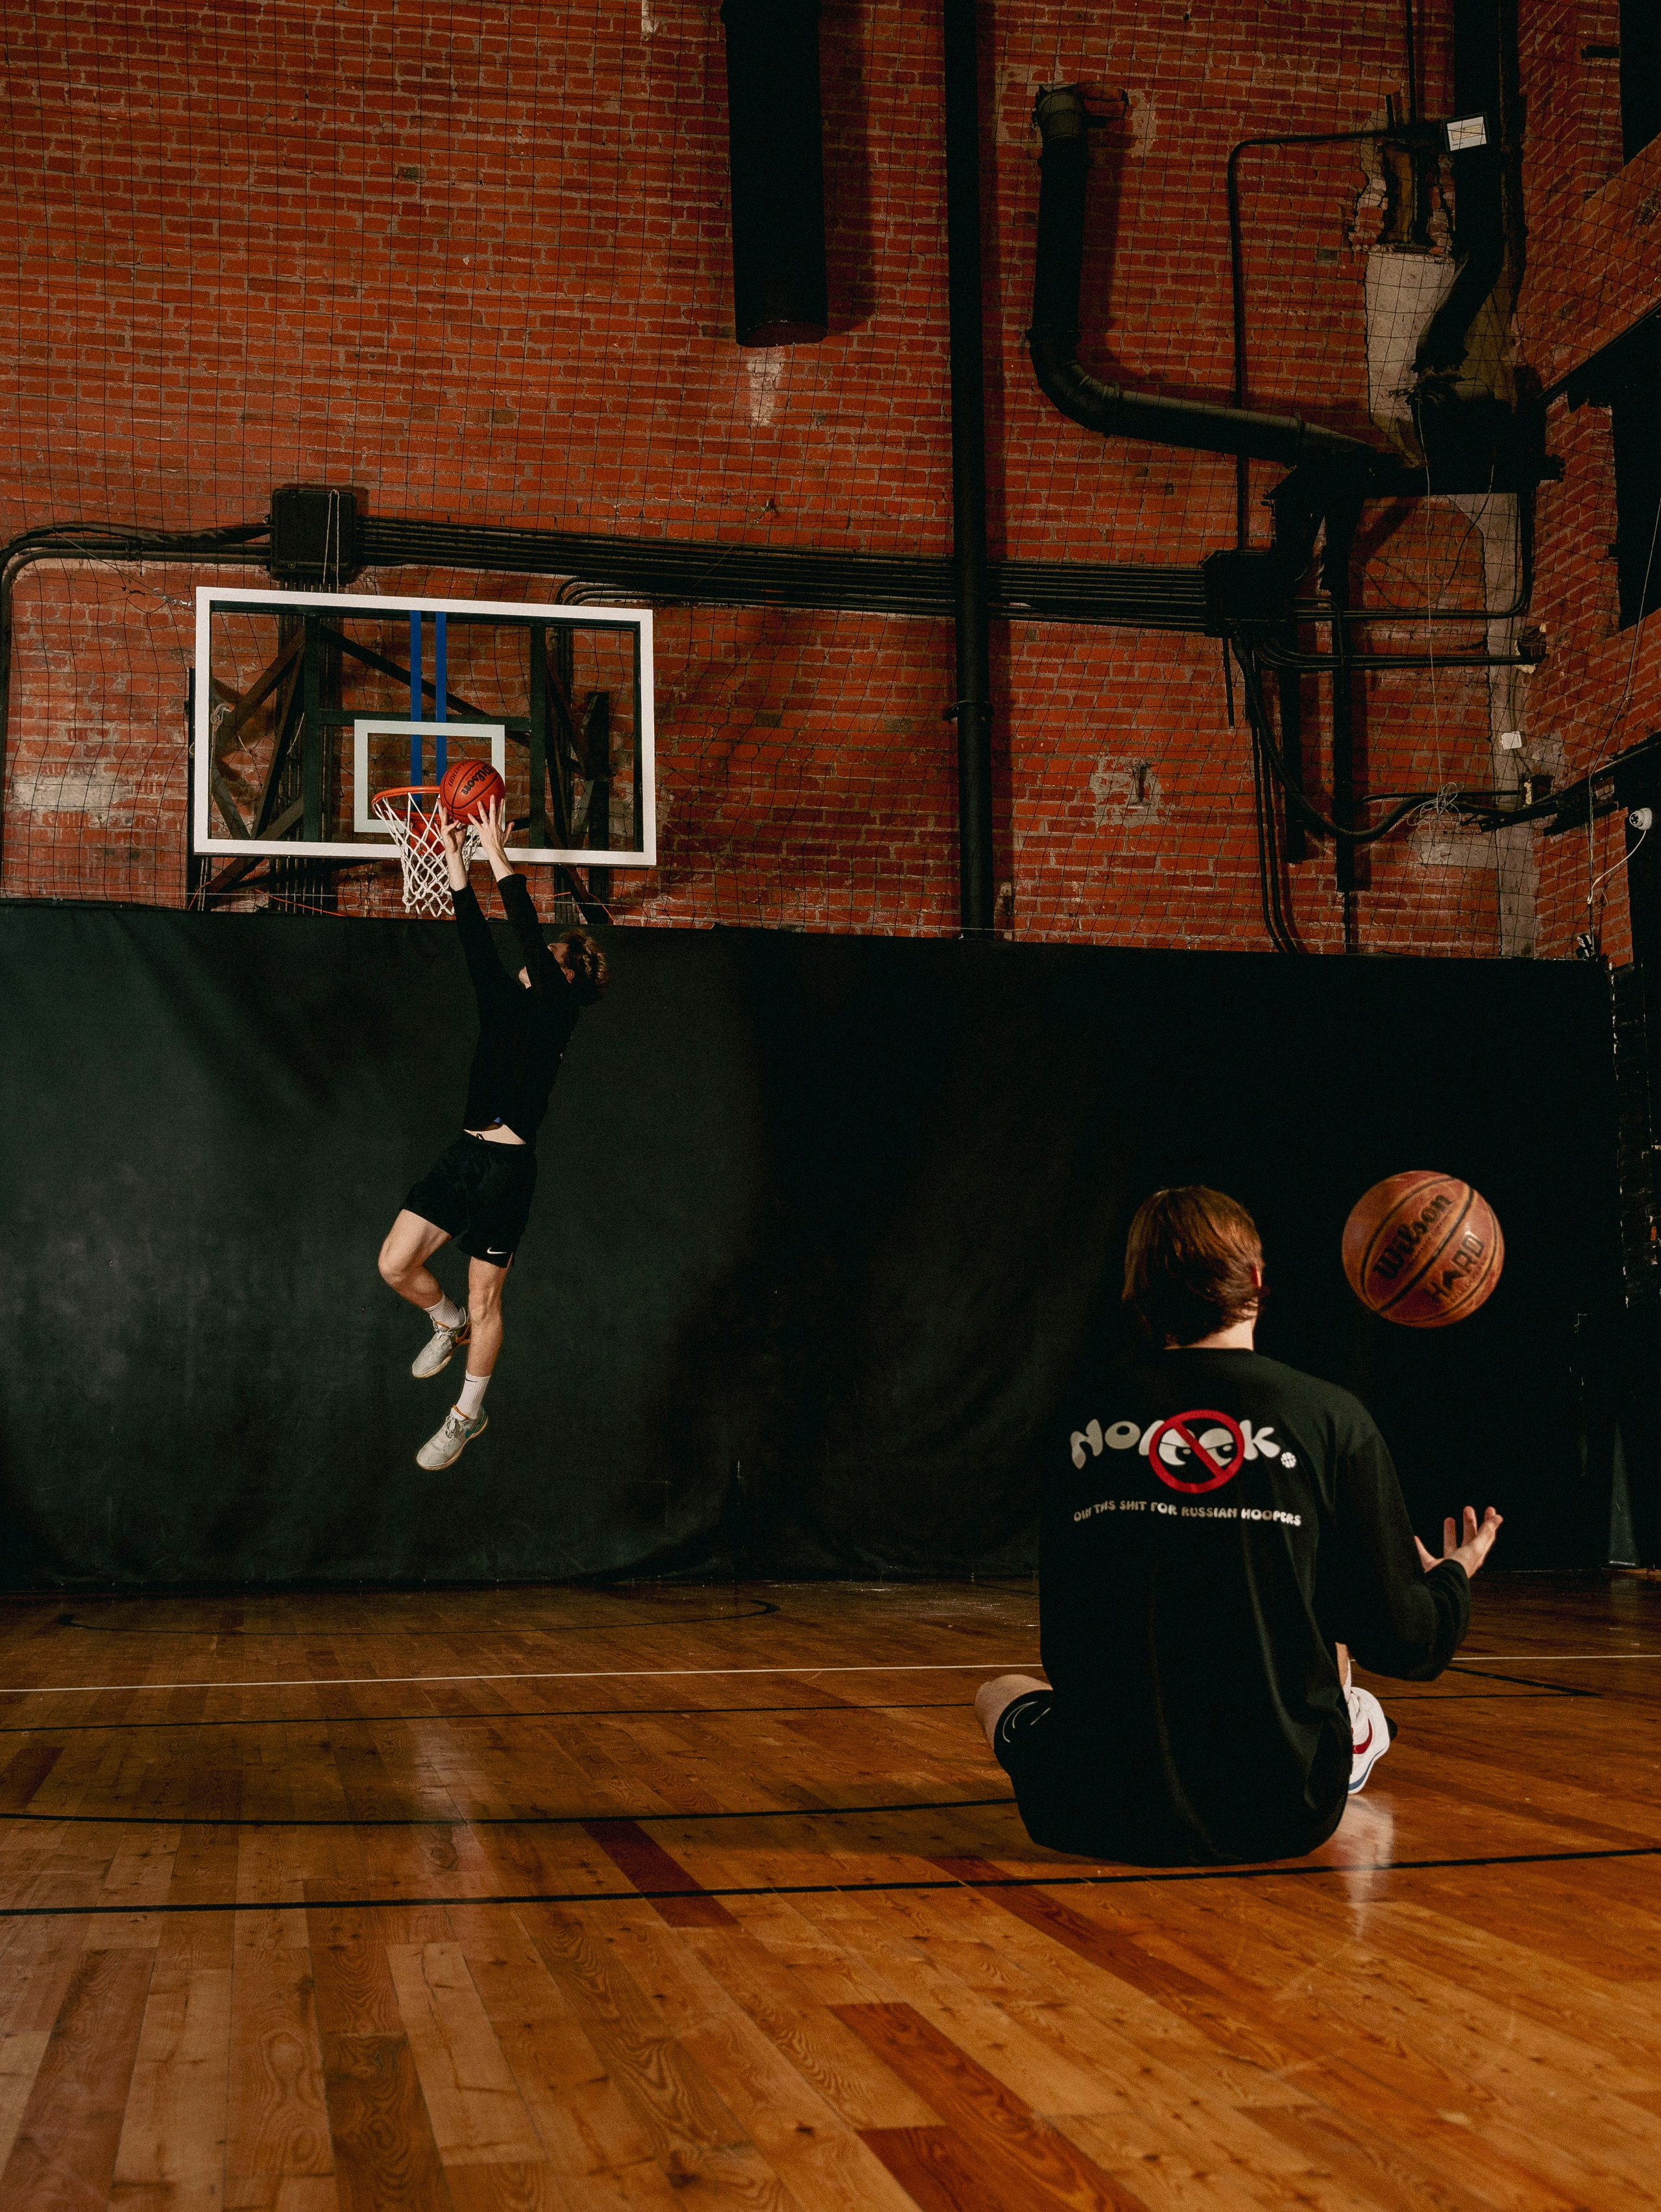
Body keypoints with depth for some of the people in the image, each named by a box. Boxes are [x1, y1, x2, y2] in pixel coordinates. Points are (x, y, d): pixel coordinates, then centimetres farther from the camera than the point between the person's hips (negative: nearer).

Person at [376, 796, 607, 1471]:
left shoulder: (557, 1008, -5)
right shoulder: (506, 1000, 13)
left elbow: (529, 937, -16)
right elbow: (475, 935, 9)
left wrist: (498, 854, -15)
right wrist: (454, 857, 2)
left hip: (507, 1165, -7)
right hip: (465, 1153, 7)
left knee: (484, 1299, 2)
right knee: (395, 1265, 3)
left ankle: (468, 1415, 18)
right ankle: (448, 1325, 33)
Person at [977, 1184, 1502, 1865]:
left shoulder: (1085, 1414, 0)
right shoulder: (1330, 1418, -6)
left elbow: (1062, 1652, 8)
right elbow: (1403, 1644, -1)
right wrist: (1454, 1575, 21)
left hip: (1100, 1816, 1)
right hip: (1285, 1819, 0)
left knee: (1003, 1692, 30)